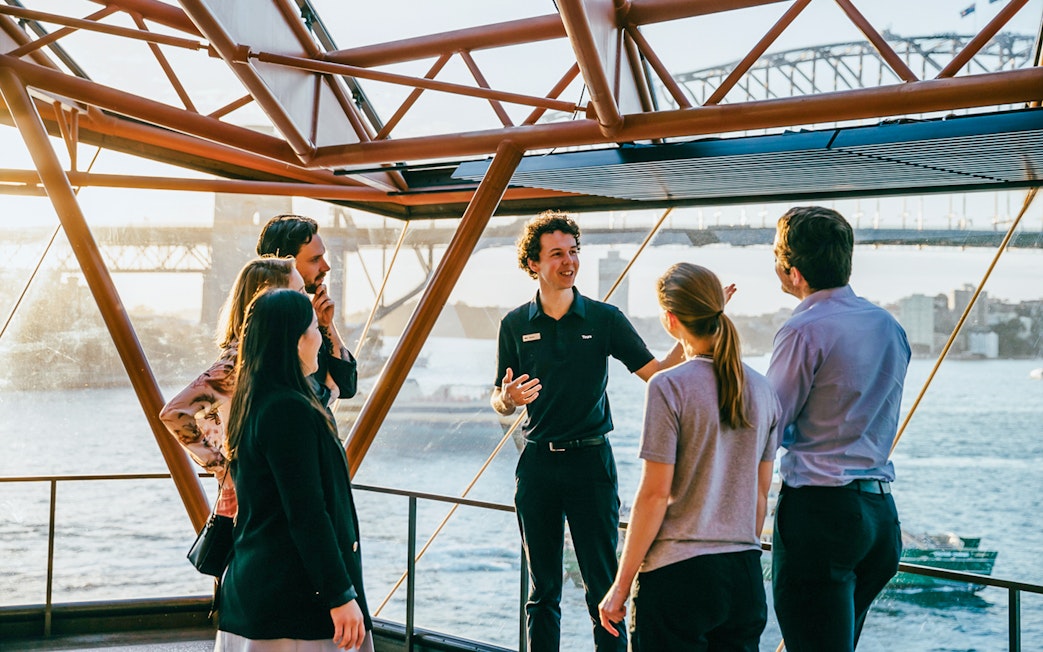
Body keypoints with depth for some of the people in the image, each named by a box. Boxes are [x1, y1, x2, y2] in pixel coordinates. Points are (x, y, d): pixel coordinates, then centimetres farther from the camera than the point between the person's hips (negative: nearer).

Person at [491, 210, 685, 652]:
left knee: (603, 583, -1)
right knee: (542, 588, 10)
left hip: (591, 459, -2)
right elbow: (499, 402, 9)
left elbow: (657, 373, -5)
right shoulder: (515, 325, 4)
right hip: (537, 463, 2)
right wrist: (508, 398, -14)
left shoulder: (604, 318, 0)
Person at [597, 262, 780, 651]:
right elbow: (760, 495, 12)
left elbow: (655, 495, -12)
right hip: (745, 578, 6)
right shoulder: (761, 390, 6)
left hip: (679, 576, -5)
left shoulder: (670, 386, -11)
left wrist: (621, 585, -5)